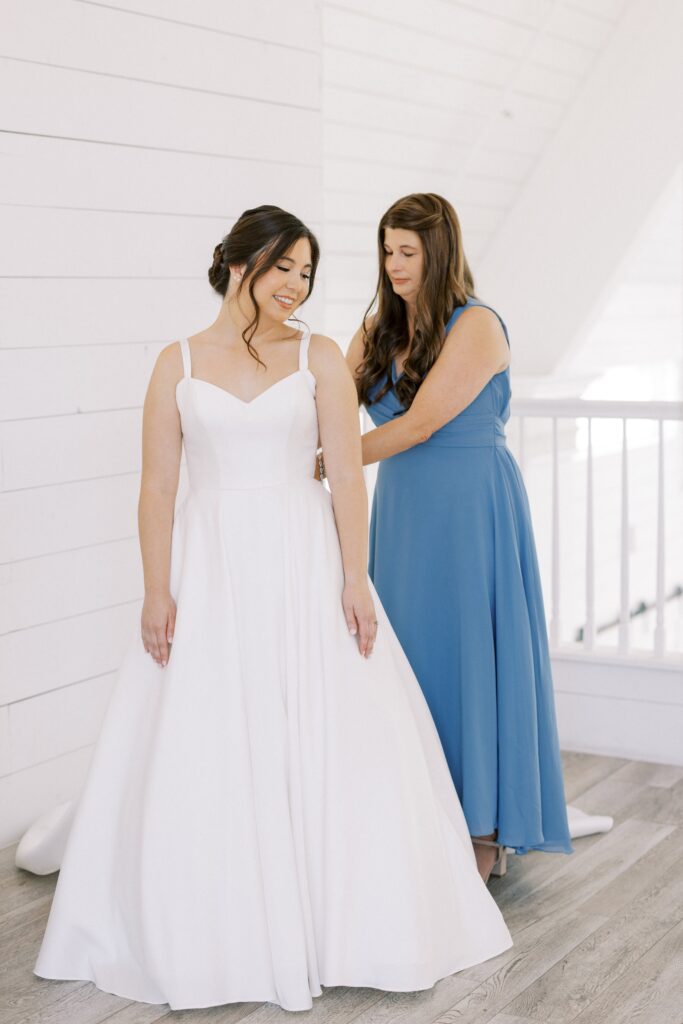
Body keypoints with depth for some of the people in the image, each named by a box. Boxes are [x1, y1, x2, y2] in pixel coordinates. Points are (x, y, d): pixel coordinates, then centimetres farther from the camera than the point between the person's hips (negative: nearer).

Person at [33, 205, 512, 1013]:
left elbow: (346, 474, -1)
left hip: (305, 565, 0)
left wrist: (355, 579, -9)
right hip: (210, 567, 0)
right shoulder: (179, 363, 4)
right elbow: (157, 485, 1)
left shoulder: (319, 357, 4)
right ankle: (212, 932, 16)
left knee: (328, 741, 1)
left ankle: (333, 922, 16)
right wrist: (157, 592, -7)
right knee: (203, 752, 1)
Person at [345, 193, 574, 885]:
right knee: (407, 657, 8)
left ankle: (483, 832, 12)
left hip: (470, 509, -6)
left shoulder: (476, 326, -11)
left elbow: (418, 425, -18)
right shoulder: (379, 329, 10)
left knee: (468, 654, 0)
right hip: (402, 509, 6)